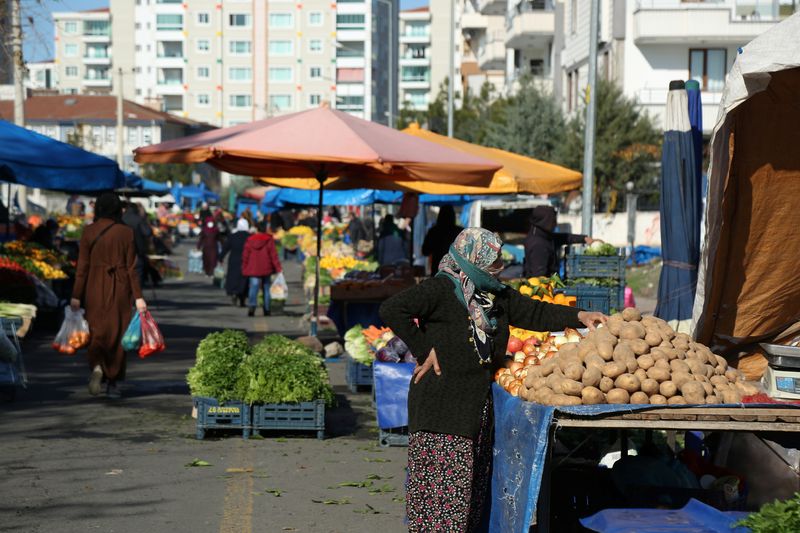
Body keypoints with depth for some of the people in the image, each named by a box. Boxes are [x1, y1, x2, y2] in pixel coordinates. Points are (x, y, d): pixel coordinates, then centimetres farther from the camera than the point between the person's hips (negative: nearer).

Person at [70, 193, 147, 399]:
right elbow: (131, 267, -4)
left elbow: (82, 265, -4)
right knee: (117, 333, 9)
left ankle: (97, 367, -17)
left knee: (96, 330, 10)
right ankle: (113, 383, 10)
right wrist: (138, 296, -1)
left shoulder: (89, 231, -4)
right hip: (119, 287, 0)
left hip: (95, 286, 0)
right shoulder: (126, 232, -4)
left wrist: (76, 295, 0)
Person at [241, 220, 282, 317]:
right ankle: (266, 310, 16)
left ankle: (251, 305, -30)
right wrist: (278, 268, -3)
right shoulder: (269, 240, -5)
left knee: (253, 289, -7)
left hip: (253, 270, 1)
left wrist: (244, 269, 12)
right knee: (266, 289, 12)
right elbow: (273, 255, -7)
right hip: (266, 269, 0)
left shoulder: (250, 240, 3)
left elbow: (245, 256, 5)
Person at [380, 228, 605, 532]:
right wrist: (423, 350, -18)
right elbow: (392, 310, -20)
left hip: (479, 407, 8)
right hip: (441, 407, -8)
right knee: (443, 485, -8)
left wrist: (578, 316, 6)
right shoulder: (441, 289, -11)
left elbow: (534, 313, 18)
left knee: (474, 489, 11)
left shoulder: (497, 295, 14)